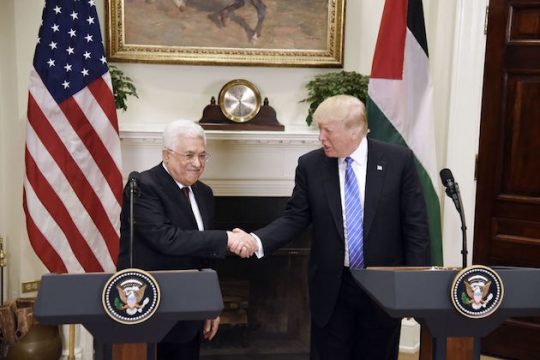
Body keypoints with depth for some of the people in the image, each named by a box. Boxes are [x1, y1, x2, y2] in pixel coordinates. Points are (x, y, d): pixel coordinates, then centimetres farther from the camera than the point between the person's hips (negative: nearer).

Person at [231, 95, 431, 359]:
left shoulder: (398, 160, -7)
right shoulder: (310, 165, -3)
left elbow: (415, 226, -5)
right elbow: (295, 218, -1)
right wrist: (257, 241, -18)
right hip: (332, 288, 1)